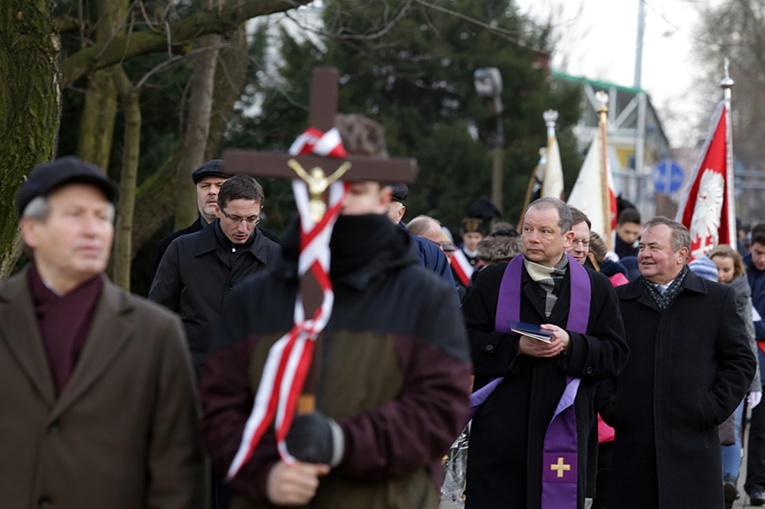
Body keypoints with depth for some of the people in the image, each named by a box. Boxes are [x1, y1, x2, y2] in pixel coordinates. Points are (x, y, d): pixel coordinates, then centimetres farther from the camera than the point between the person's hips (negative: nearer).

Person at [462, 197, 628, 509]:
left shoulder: (596, 288, 8)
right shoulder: (492, 281, 7)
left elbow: (615, 354, 3)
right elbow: (465, 343, 0)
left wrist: (570, 344, -14)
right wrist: (516, 346, -15)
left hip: (564, 428, 1)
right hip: (499, 427, 0)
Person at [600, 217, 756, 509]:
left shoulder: (718, 298, 7)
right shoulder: (619, 299, 11)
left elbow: (740, 361, 6)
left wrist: (715, 408, -3)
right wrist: (609, 406, 1)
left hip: (693, 441, -1)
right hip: (633, 444, 1)